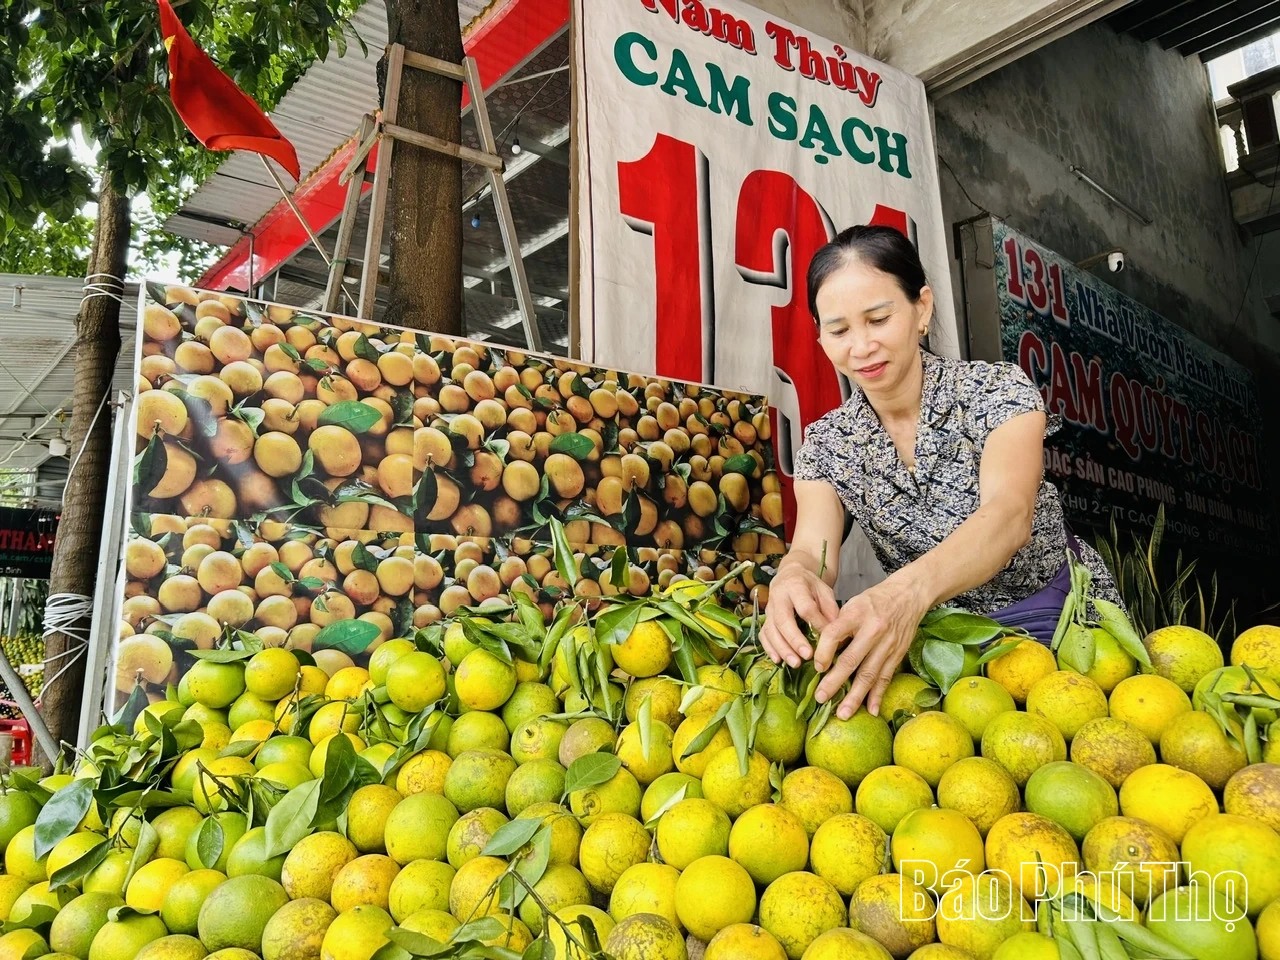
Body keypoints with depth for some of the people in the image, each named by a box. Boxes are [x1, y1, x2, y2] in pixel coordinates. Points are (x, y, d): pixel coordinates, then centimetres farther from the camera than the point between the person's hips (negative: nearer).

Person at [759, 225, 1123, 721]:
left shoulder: (997, 390, -14)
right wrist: (793, 577, -46)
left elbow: (1009, 516, -32)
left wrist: (908, 590, -53)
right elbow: (813, 548, -19)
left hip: (1066, 621, -1)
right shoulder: (827, 443, -4)